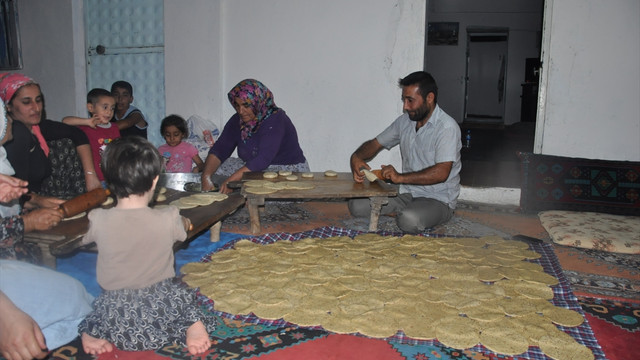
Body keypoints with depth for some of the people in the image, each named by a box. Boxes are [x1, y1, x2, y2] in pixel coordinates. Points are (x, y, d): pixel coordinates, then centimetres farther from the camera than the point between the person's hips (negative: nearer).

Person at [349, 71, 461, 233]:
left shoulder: (447, 127, -16)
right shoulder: (404, 121, 6)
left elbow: (441, 173, -26)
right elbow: (375, 144, 13)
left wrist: (401, 177, -30)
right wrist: (356, 157, -10)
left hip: (438, 200, -6)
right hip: (407, 194, 6)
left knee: (409, 220, -38)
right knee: (356, 205, -11)